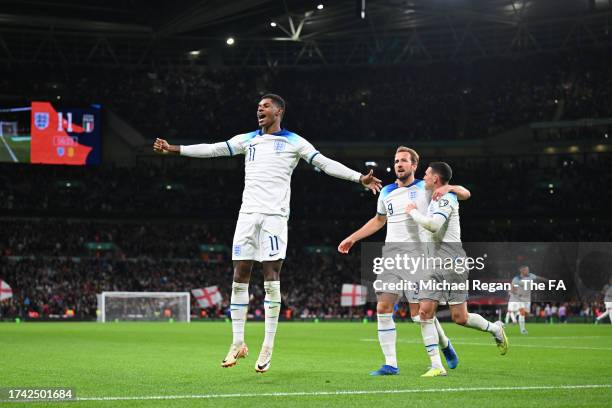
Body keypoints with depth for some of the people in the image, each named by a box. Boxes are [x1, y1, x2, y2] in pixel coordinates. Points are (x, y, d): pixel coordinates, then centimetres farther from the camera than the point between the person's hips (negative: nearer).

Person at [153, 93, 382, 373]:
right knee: (240, 277, 0)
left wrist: (360, 178, -7)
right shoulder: (247, 140, 17)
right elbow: (213, 149, 17)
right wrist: (174, 149, 13)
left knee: (271, 278, -8)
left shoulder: (294, 142, 5)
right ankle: (238, 343, 8)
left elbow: (326, 164, 1)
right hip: (248, 213, 4)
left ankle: (268, 346, -3)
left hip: (275, 214, -4)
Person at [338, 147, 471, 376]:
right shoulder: (387, 193, 16)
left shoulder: (425, 189, 1)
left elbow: (465, 194, 1)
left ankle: (445, 345, 22)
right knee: (383, 309, -7)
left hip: (416, 256, -5)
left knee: (419, 314, -7)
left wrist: (449, 188, -19)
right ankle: (390, 364, -3)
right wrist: (353, 238, 29)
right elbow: (378, 220, 32)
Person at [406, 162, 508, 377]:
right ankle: (436, 366, -7)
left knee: (459, 317, -5)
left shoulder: (446, 199, -11)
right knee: (425, 311, -7)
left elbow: (433, 224, -26)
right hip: (434, 265, 9)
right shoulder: (437, 199, 17)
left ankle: (496, 329, 25)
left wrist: (413, 212, -12)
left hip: (452, 263, -8)